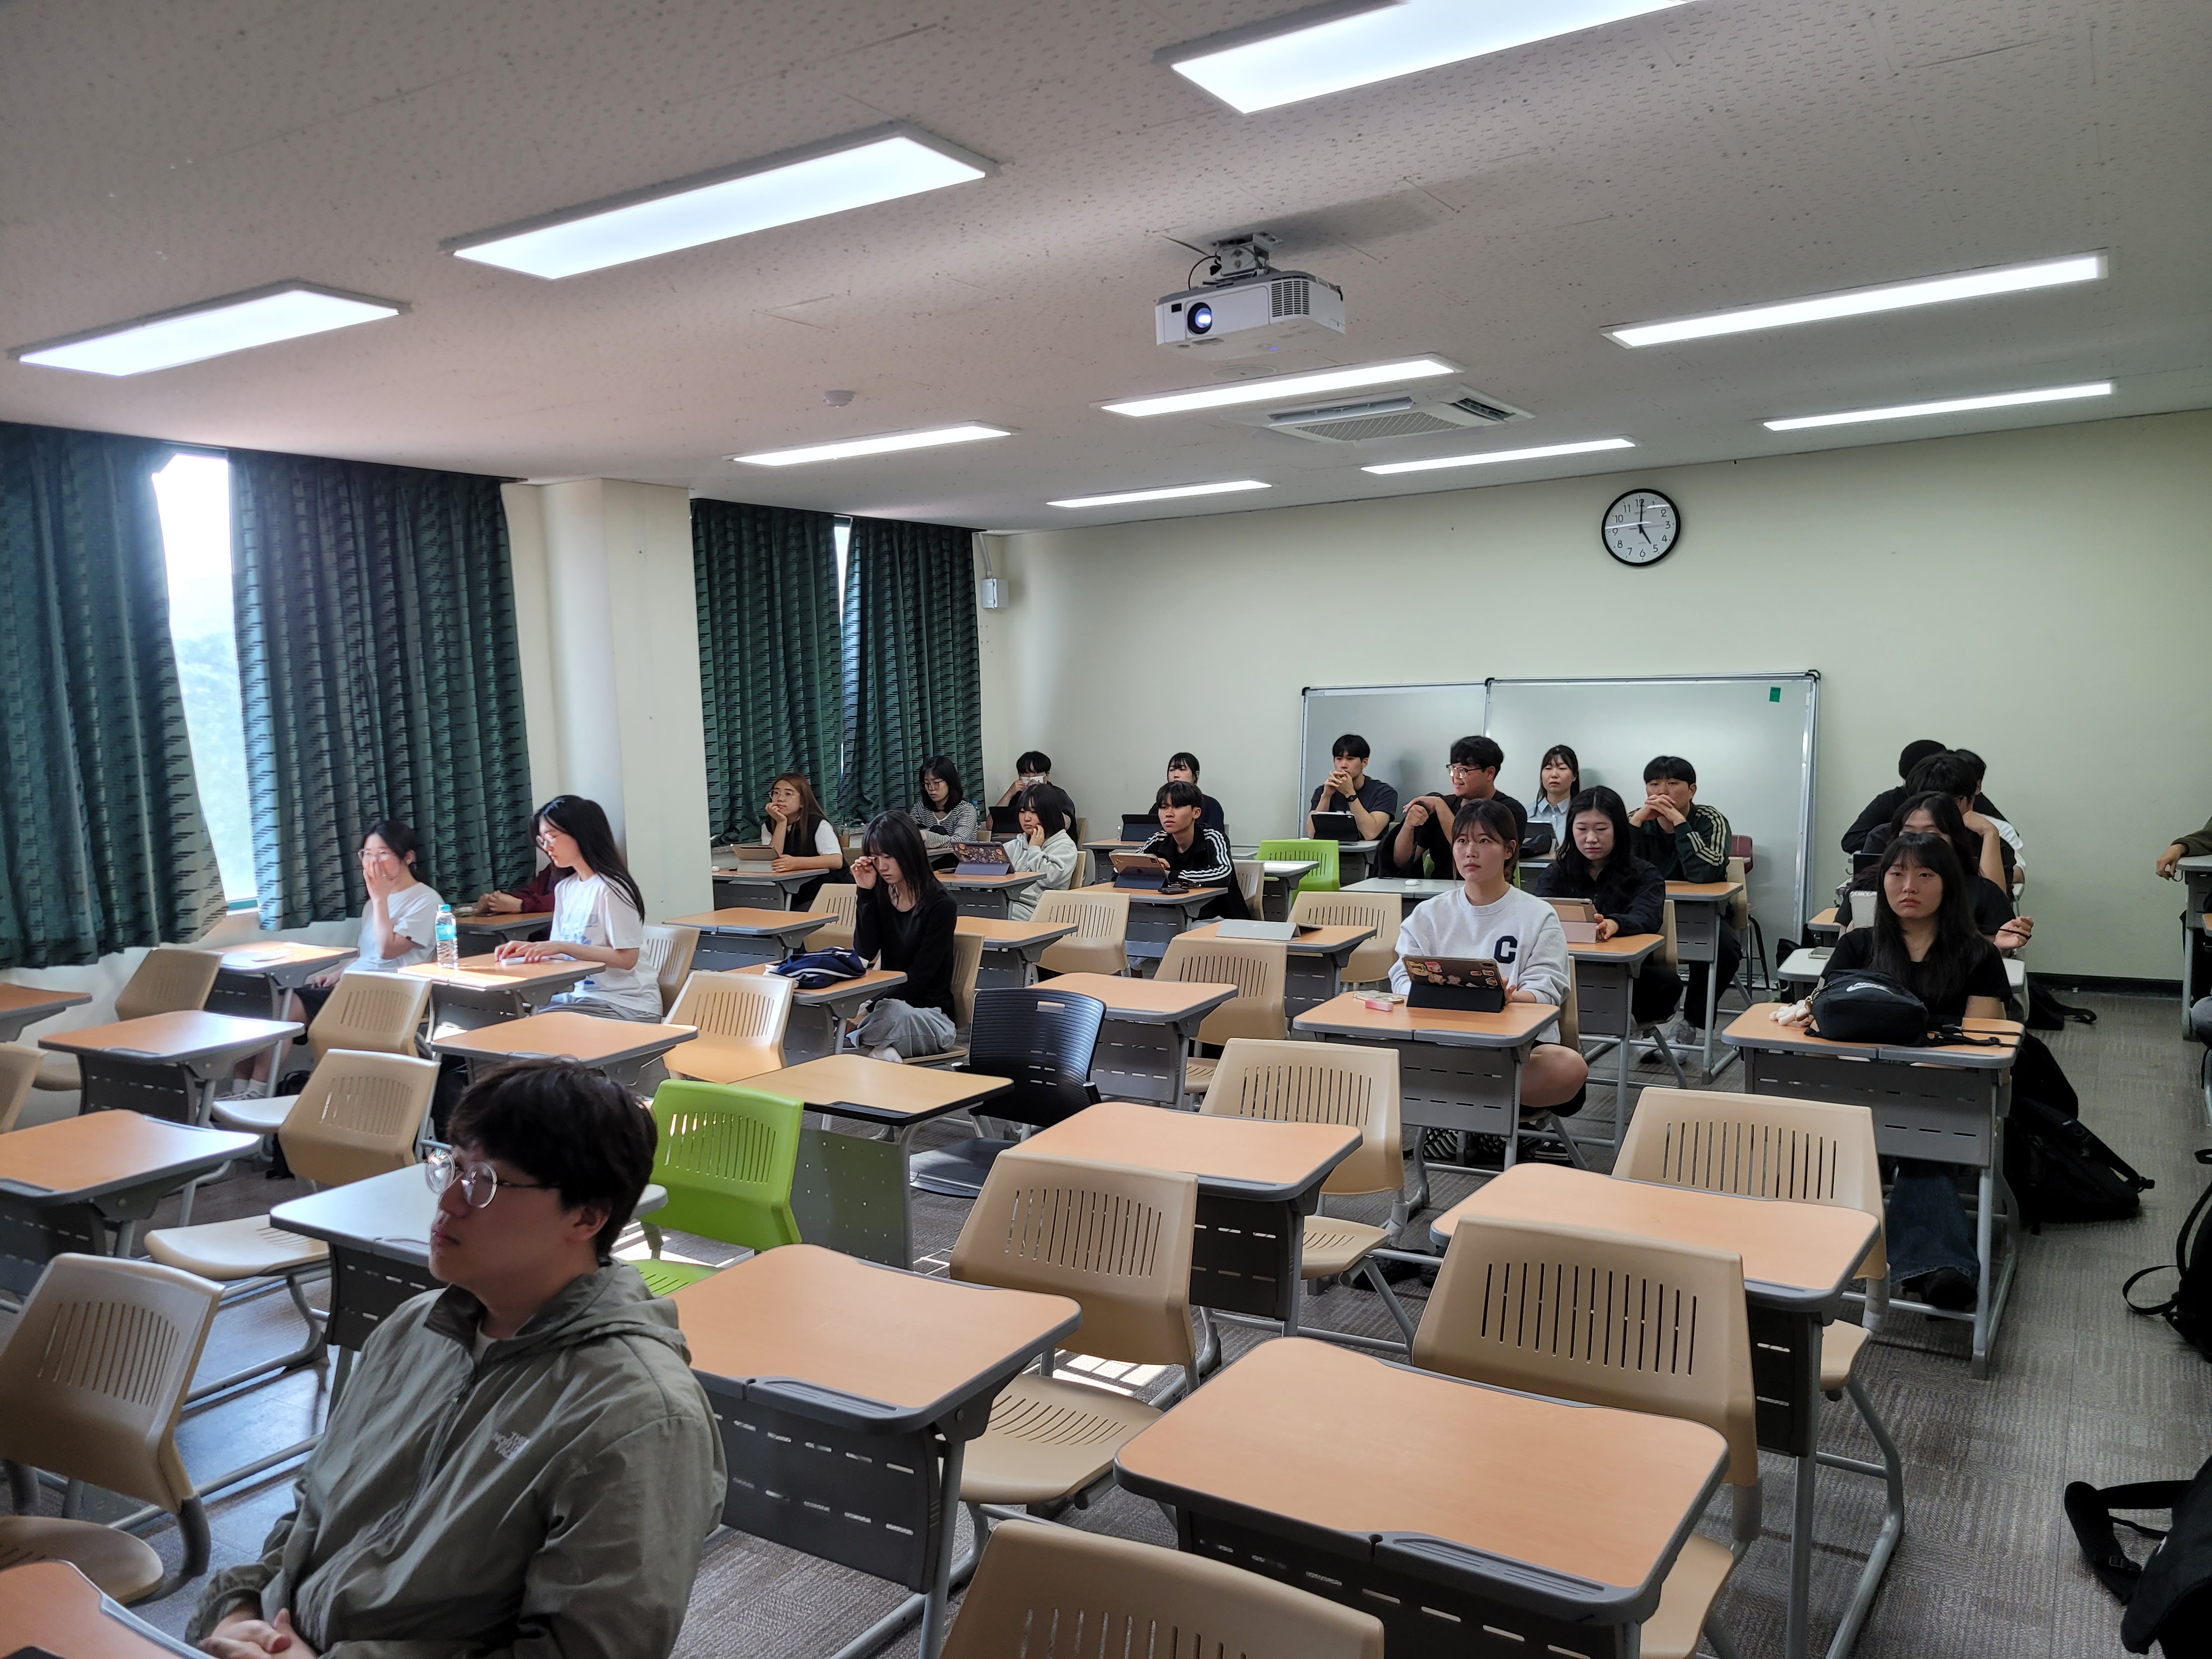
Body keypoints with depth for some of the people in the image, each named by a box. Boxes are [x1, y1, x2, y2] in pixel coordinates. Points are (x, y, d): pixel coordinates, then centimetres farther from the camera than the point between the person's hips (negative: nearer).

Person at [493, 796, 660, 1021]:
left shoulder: (610, 888, -14)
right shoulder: (565, 889, 9)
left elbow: (626, 958, -18)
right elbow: (559, 954, 14)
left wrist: (562, 946, -21)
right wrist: (529, 948, -7)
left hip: (626, 1003, -7)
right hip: (583, 995, 7)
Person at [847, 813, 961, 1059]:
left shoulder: (940, 905, -10)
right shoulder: (879, 896, 5)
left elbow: (918, 977, -13)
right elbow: (865, 954, -7)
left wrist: (868, 1013, -21)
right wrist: (865, 893, -10)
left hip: (930, 1015, -4)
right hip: (888, 1004, 4)